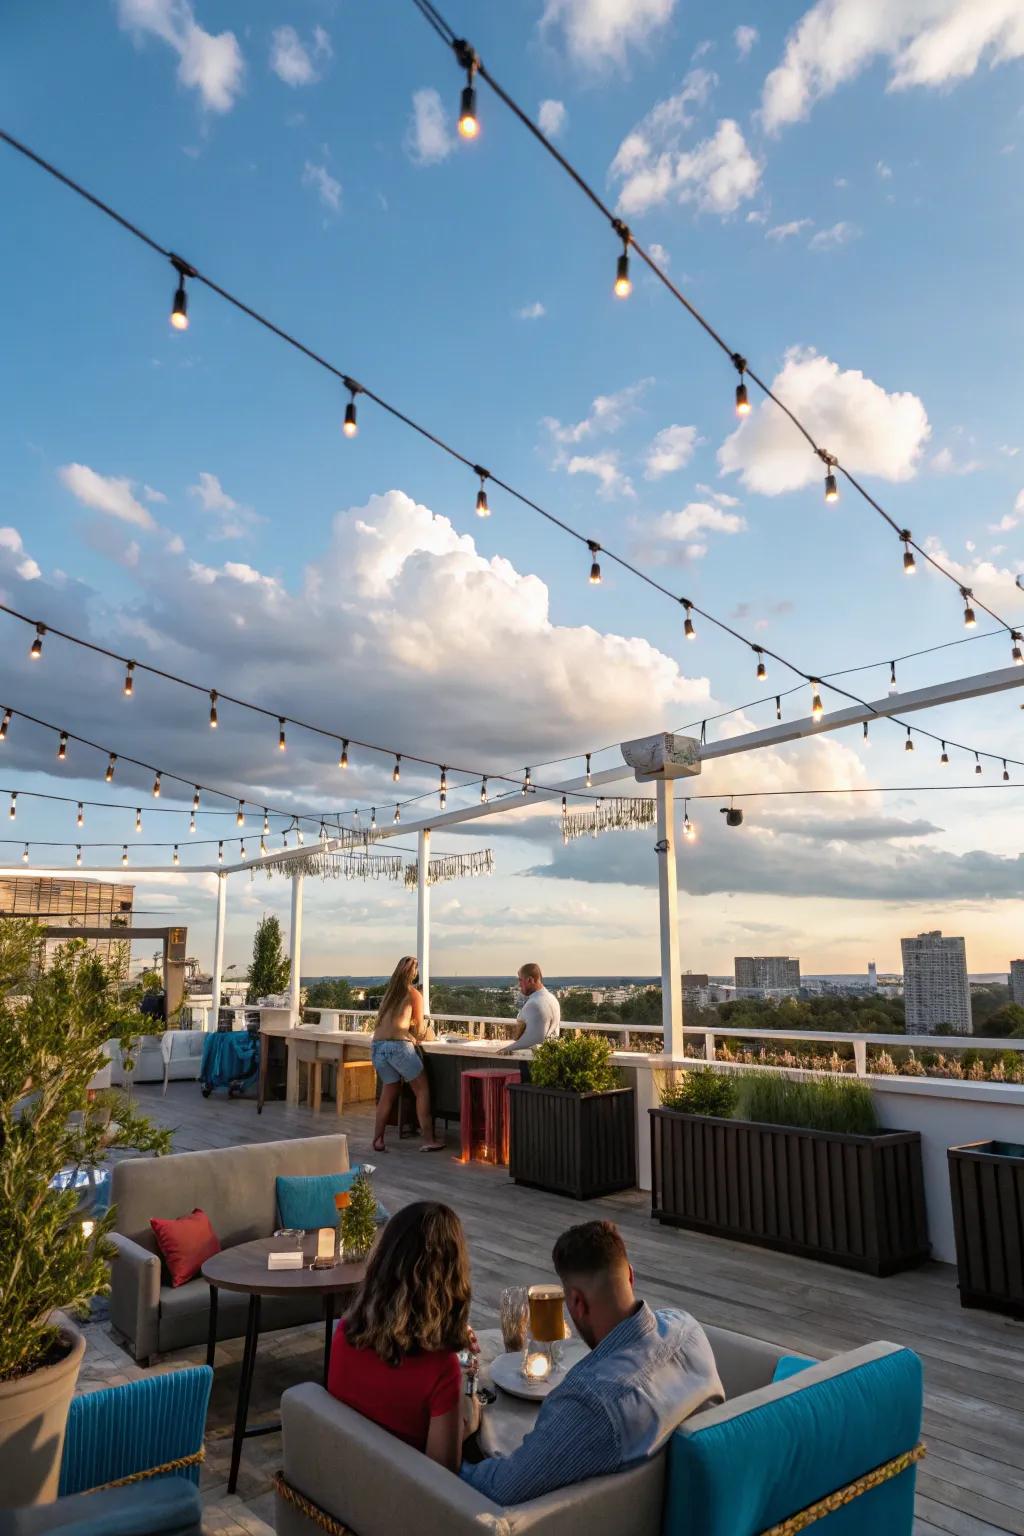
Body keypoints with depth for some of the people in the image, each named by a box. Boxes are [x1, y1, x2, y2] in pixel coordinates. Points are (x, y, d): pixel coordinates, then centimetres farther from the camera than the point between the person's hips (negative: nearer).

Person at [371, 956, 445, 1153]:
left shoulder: (388, 994, 20)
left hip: (377, 1046, 6)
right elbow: (419, 1030, 11)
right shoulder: (414, 995, 5)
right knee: (422, 1090, 5)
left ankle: (377, 1140, 12)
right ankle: (428, 1140, 1)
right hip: (398, 1045, -5)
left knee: (389, 1092, 17)